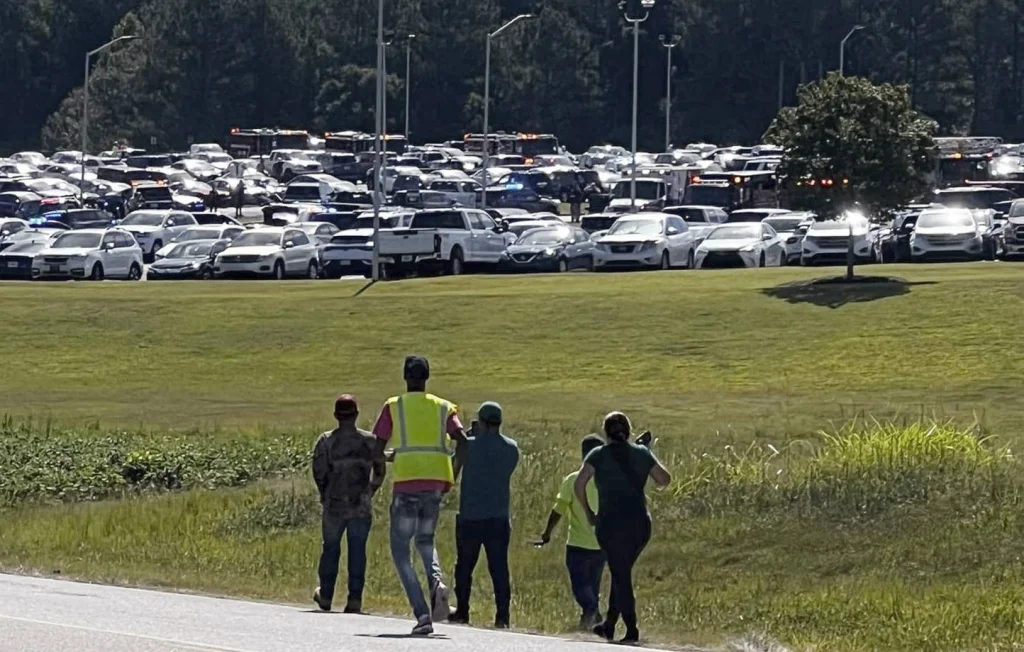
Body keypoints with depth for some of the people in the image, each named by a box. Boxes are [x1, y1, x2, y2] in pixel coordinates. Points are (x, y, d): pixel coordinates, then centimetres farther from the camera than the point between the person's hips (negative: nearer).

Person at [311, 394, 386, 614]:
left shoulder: (326, 441, -4)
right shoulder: (369, 441, 0)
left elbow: (319, 472, -7)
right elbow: (380, 471, 6)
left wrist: (325, 495, 10)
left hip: (334, 505, 0)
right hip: (362, 506, 0)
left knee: (331, 548, 14)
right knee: (357, 551, 3)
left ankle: (325, 596, 23)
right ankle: (354, 599, -2)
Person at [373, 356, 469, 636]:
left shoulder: (393, 406, 5)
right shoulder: (444, 407, 12)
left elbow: (378, 448, -1)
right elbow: (462, 441, -2)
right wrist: (453, 476, 7)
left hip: (406, 481, -3)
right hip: (437, 481, 3)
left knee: (400, 550, 5)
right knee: (425, 541, 25)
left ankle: (422, 614, -11)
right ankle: (436, 580, -9)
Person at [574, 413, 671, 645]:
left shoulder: (599, 455, -3)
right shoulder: (642, 453, 5)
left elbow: (579, 484, -13)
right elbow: (664, 479, 11)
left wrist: (588, 512, 0)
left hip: (611, 523, -4)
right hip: (640, 524, 4)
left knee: (621, 576, 0)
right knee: (622, 573, 19)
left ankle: (632, 631, -7)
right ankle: (609, 625, 27)